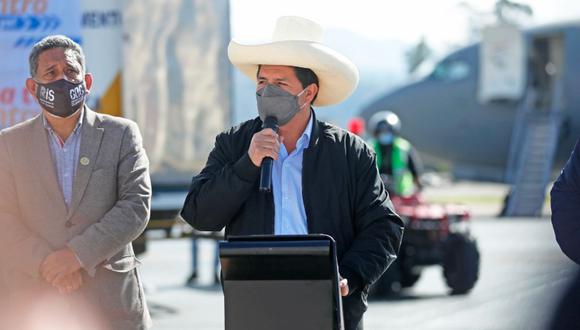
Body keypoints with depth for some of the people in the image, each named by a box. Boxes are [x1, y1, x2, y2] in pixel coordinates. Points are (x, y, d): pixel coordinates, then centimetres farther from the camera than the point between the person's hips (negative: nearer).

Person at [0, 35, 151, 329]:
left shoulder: (121, 134, 7)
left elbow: (136, 206, -2)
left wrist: (78, 253, -13)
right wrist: (48, 265, -14)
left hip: (112, 302, 0)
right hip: (36, 304, 0)